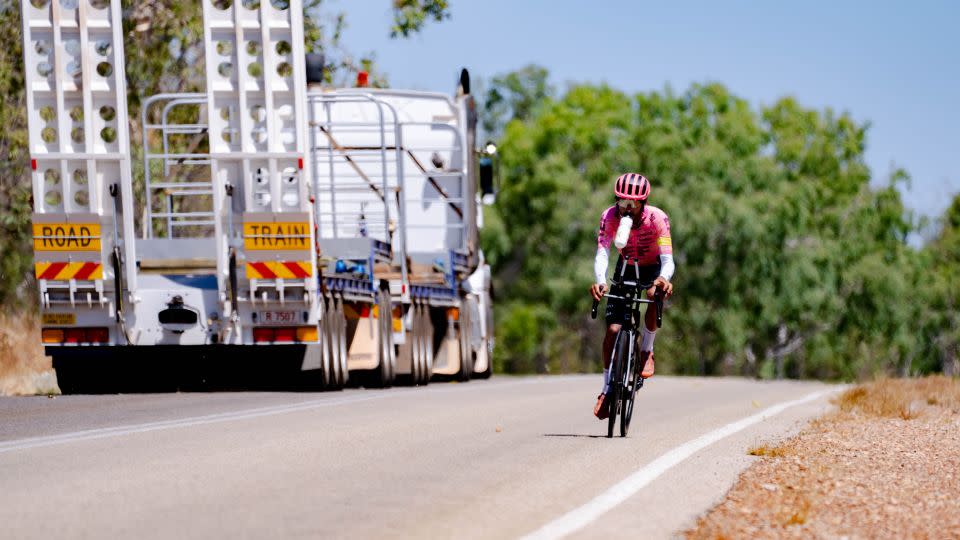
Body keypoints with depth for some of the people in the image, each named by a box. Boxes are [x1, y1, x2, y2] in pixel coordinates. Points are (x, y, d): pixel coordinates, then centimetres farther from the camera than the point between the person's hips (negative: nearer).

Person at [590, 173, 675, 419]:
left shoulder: (657, 218, -30)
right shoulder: (610, 217, -26)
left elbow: (667, 259, -37)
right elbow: (602, 254, -35)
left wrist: (663, 279, -60)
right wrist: (600, 281, -56)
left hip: (653, 269, -2)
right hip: (625, 269, 2)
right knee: (613, 329, -10)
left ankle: (646, 350, -10)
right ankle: (607, 388, 6)